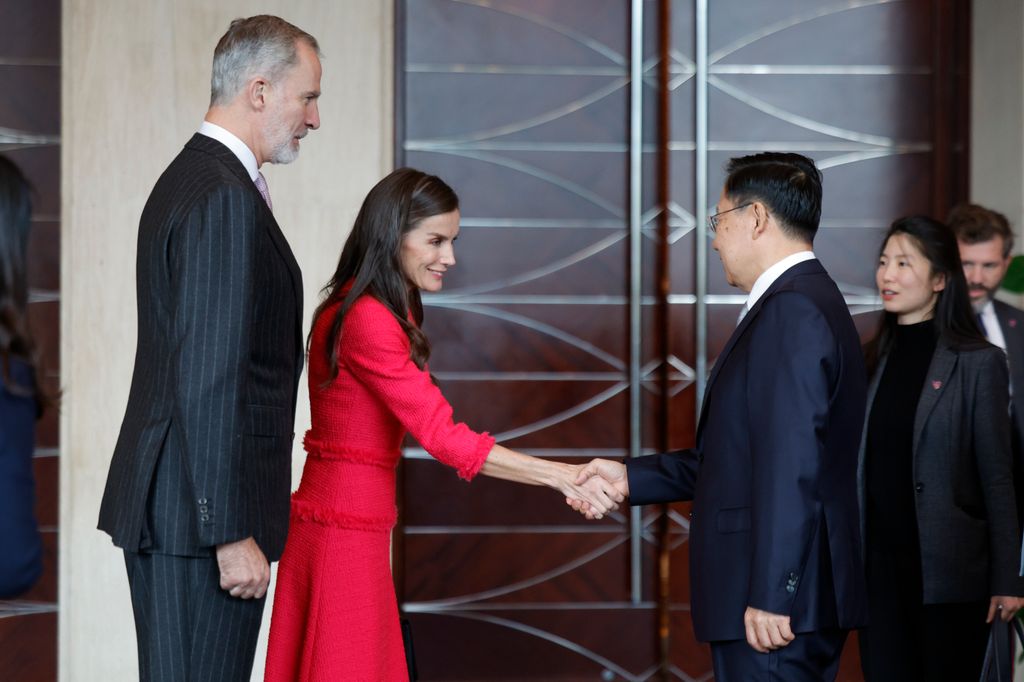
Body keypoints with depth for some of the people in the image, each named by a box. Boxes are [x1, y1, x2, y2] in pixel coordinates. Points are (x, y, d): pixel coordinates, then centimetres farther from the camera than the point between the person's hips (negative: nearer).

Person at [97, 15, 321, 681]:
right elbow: (209, 381, -22)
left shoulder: (185, 180, 16)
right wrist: (232, 533, -21)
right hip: (202, 512, -10)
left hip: (159, 503, 10)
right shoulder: (226, 201, -16)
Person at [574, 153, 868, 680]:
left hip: (777, 607, -10)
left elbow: (792, 468, -22)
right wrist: (631, 478, 18)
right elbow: (737, 456, 19)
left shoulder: (792, 312, -15)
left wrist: (771, 597, -23)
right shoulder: (810, 302, 17)